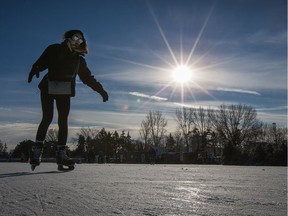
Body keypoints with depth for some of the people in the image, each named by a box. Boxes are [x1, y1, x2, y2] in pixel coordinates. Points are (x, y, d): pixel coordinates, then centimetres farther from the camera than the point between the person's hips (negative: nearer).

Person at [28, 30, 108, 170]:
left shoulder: (79, 59, 17)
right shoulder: (54, 49, 7)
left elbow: (88, 78, 19)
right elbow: (42, 61, -6)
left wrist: (101, 90, 15)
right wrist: (35, 69, -28)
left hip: (64, 91, 3)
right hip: (49, 88, -3)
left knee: (63, 121, -5)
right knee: (47, 118, -14)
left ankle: (61, 154, -3)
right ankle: (36, 150, -4)